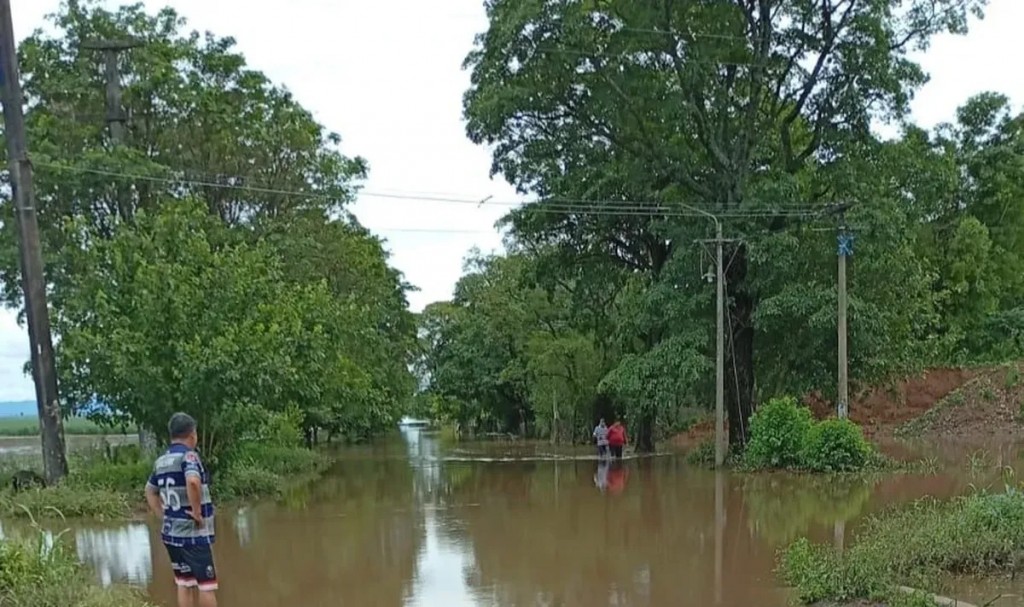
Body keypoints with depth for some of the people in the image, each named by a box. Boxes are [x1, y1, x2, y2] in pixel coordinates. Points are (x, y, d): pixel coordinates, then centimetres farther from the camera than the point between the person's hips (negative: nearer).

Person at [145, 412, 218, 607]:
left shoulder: (161, 461, 10)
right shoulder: (188, 455, -15)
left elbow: (150, 491, 24)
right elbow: (193, 482, -34)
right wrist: (197, 512, -22)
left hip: (171, 532, 7)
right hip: (194, 534, -7)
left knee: (184, 584, 13)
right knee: (207, 585, 1)